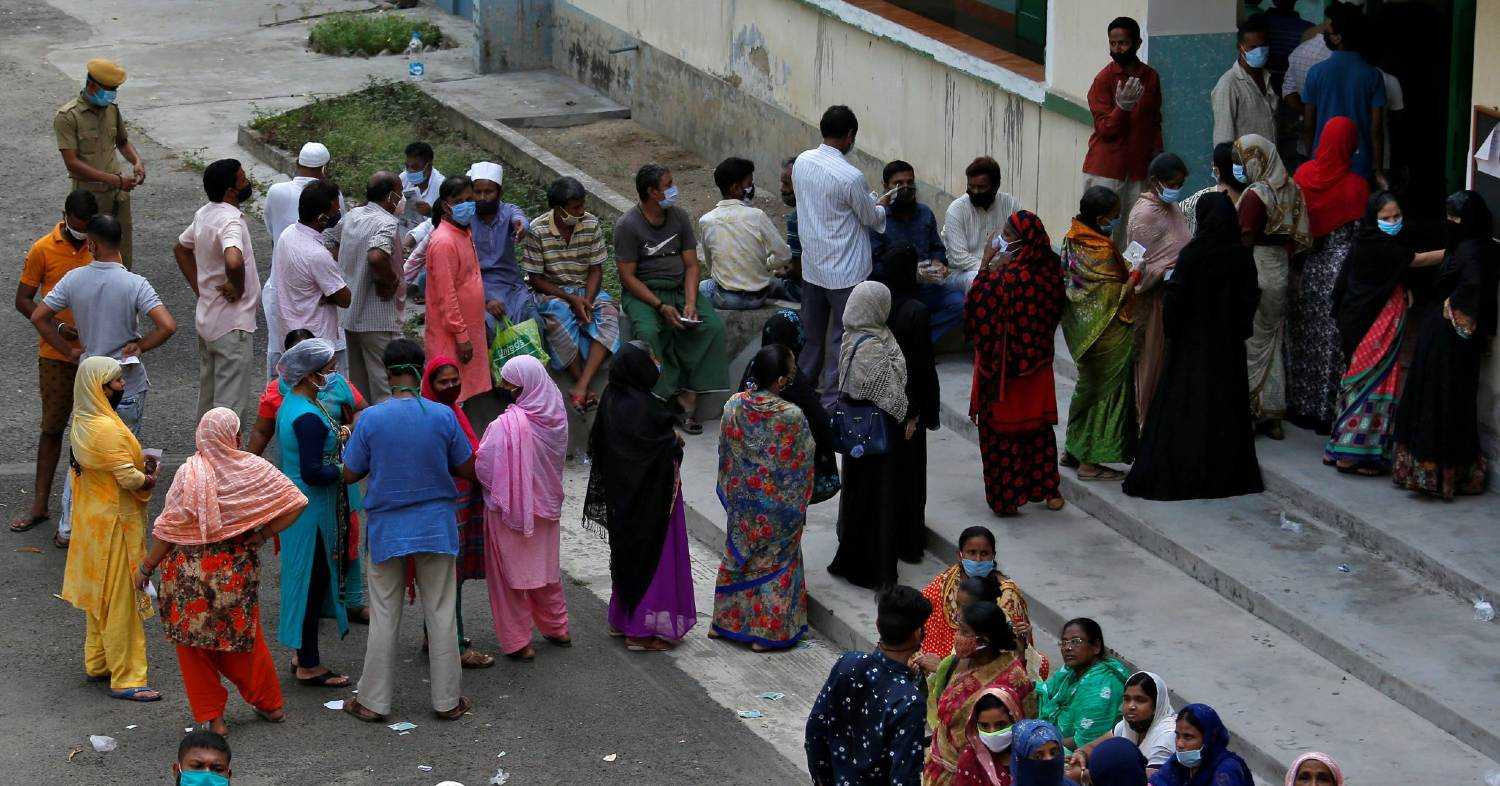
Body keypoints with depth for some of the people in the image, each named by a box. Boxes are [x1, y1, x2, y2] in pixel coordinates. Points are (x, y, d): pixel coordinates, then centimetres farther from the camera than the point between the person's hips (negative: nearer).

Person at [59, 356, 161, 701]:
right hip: (115, 524, -9)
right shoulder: (108, 430, -26)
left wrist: (138, 465, 3)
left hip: (91, 519, 9)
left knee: (99, 593, 21)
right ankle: (125, 679, 2)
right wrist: (149, 477, -5)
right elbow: (131, 479, -25)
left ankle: (97, 662, 33)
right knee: (121, 598, -3)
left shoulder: (81, 423, 5)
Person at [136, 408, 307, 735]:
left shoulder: (190, 473, -16)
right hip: (238, 570, 4)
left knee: (194, 645, 12)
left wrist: (146, 567, -2)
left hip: (190, 572, -4)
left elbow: (168, 529, -14)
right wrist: (262, 535, 1)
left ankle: (211, 716, 16)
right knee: (243, 634, 22)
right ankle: (269, 704, 33)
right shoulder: (254, 468, -7)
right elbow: (295, 504, -6)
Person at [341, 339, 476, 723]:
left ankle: (373, 701, 14)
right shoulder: (443, 416, -10)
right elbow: (467, 470, 0)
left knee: (384, 615, 9)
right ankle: (447, 701, 15)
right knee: (441, 613, 10)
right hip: (436, 526, 0)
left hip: (387, 529, 0)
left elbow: (350, 474, -3)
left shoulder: (370, 419, -12)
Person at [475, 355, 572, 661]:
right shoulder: (556, 415, -9)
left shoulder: (507, 425, -29)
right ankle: (557, 628, 35)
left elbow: (483, 467, -21)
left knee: (509, 572, 10)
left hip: (509, 507, -6)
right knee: (546, 566, 23)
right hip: (546, 504, 6)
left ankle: (518, 641, 17)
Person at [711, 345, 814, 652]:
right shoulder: (792, 417, -25)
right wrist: (800, 505, 2)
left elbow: (725, 452, 1)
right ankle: (767, 632, 20)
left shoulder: (734, 406, -12)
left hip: (741, 499, 4)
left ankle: (726, 620, 34)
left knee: (739, 556, 23)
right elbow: (802, 465, -14)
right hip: (778, 506, -4)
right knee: (775, 562, 13)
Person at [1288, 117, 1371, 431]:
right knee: (1333, 343, 6)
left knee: (1303, 336, 17)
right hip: (1339, 272, -4)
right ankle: (1327, 411, 12)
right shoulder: (1355, 186, -17)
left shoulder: (1303, 175, -6)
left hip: (1306, 271, 4)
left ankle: (1299, 405, 27)